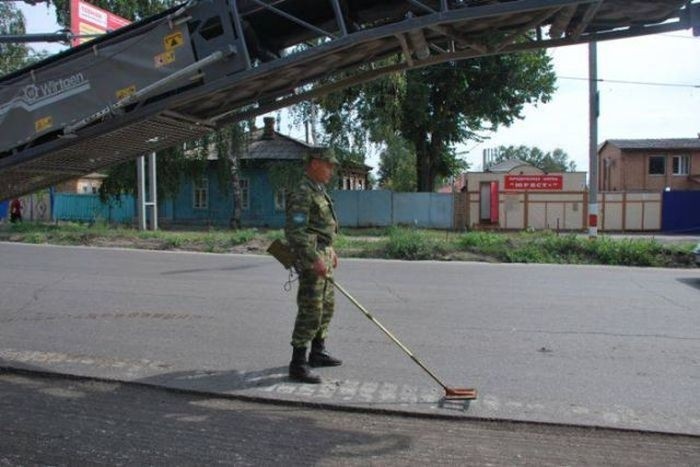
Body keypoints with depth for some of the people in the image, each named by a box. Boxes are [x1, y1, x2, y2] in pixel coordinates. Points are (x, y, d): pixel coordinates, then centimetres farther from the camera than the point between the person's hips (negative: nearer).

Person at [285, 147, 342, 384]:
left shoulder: (319, 190, 15)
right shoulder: (303, 193, -17)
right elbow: (294, 230, -24)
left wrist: (330, 250, 24)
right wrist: (314, 260, -26)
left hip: (323, 255, 10)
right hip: (311, 258, -10)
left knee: (327, 305, 18)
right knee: (310, 311, -8)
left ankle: (318, 352, 31)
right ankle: (298, 364, -1)